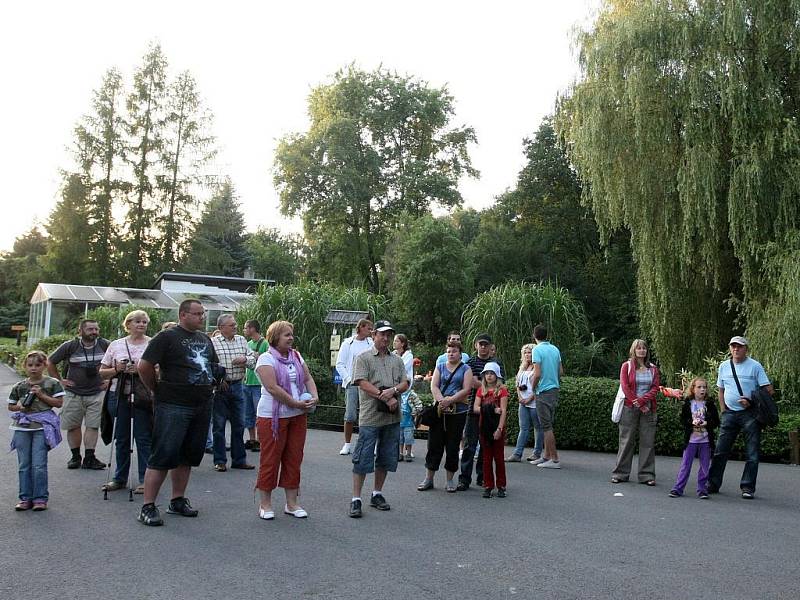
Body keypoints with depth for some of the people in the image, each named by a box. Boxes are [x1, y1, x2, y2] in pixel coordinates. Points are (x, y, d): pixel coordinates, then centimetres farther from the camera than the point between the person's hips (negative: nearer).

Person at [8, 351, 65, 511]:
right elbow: (11, 406, 16)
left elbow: (59, 402, -3)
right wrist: (20, 407, -5)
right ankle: (25, 498, 16)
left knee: (39, 465, -6)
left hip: (42, 427, -4)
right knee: (24, 465, 7)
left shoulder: (52, 383, 0)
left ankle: (40, 498, 4)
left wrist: (41, 395, -12)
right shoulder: (19, 386, 9)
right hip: (22, 427, 4)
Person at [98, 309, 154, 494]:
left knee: (143, 438, -2)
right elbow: (102, 372, 12)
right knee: (121, 438, 11)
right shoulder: (116, 345, 10)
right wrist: (117, 370, -7)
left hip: (143, 397, -3)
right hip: (120, 395, 3)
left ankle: (145, 479, 6)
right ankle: (119, 478, 22)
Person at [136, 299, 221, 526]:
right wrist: (158, 390, -3)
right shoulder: (167, 337, -6)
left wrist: (219, 373, 7)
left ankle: (178, 501, 24)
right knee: (163, 456, -6)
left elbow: (214, 367, 28)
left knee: (188, 456, 13)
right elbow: (144, 366, -10)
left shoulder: (205, 339, 15)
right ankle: (147, 507, 0)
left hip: (202, 406, 7)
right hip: (173, 406, -7)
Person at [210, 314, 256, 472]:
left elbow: (253, 358, 14)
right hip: (220, 387, -5)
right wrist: (218, 379, -17)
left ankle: (239, 459, 19)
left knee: (239, 424, 9)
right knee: (219, 425, 3)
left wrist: (245, 359, -7)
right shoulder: (213, 342, -6)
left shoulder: (242, 340, 11)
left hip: (237, 386, 5)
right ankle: (220, 461, 13)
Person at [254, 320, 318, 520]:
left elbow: (308, 378, 13)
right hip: (272, 416, -6)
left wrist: (314, 397, -6)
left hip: (298, 416, 6)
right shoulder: (266, 358, -9)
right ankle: (265, 504, 12)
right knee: (270, 459, 1)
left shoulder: (296, 356, 12)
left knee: (294, 459, 9)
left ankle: (291, 503, 17)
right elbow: (273, 388, -18)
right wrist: (297, 403, -19)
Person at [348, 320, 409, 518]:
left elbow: (405, 383, 8)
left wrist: (393, 390, -14)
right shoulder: (364, 358, 0)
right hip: (370, 417, -5)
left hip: (392, 417, 5)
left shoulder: (396, 360, 15)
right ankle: (356, 499, 3)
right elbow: (363, 383, -11)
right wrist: (386, 398, -16)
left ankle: (377, 494, 25)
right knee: (363, 459, -4)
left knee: (386, 458, 12)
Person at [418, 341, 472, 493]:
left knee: (453, 446, 3)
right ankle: (429, 478, 12)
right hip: (439, 411, 2)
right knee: (434, 444, 3)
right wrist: (441, 400, -16)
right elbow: (434, 386, 1)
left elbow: (466, 390, -7)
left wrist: (450, 400, -17)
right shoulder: (440, 367, 13)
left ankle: (450, 480, 13)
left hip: (458, 412, -2)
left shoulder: (465, 369, 5)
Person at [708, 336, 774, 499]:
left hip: (750, 414, -3)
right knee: (720, 450, 3)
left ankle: (748, 488, 8)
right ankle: (713, 484, 11)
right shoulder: (724, 366, 10)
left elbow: (769, 391, -5)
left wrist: (752, 402, -14)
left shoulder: (755, 366, -4)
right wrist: (723, 411, 9)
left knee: (752, 453, 0)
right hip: (730, 413, 4)